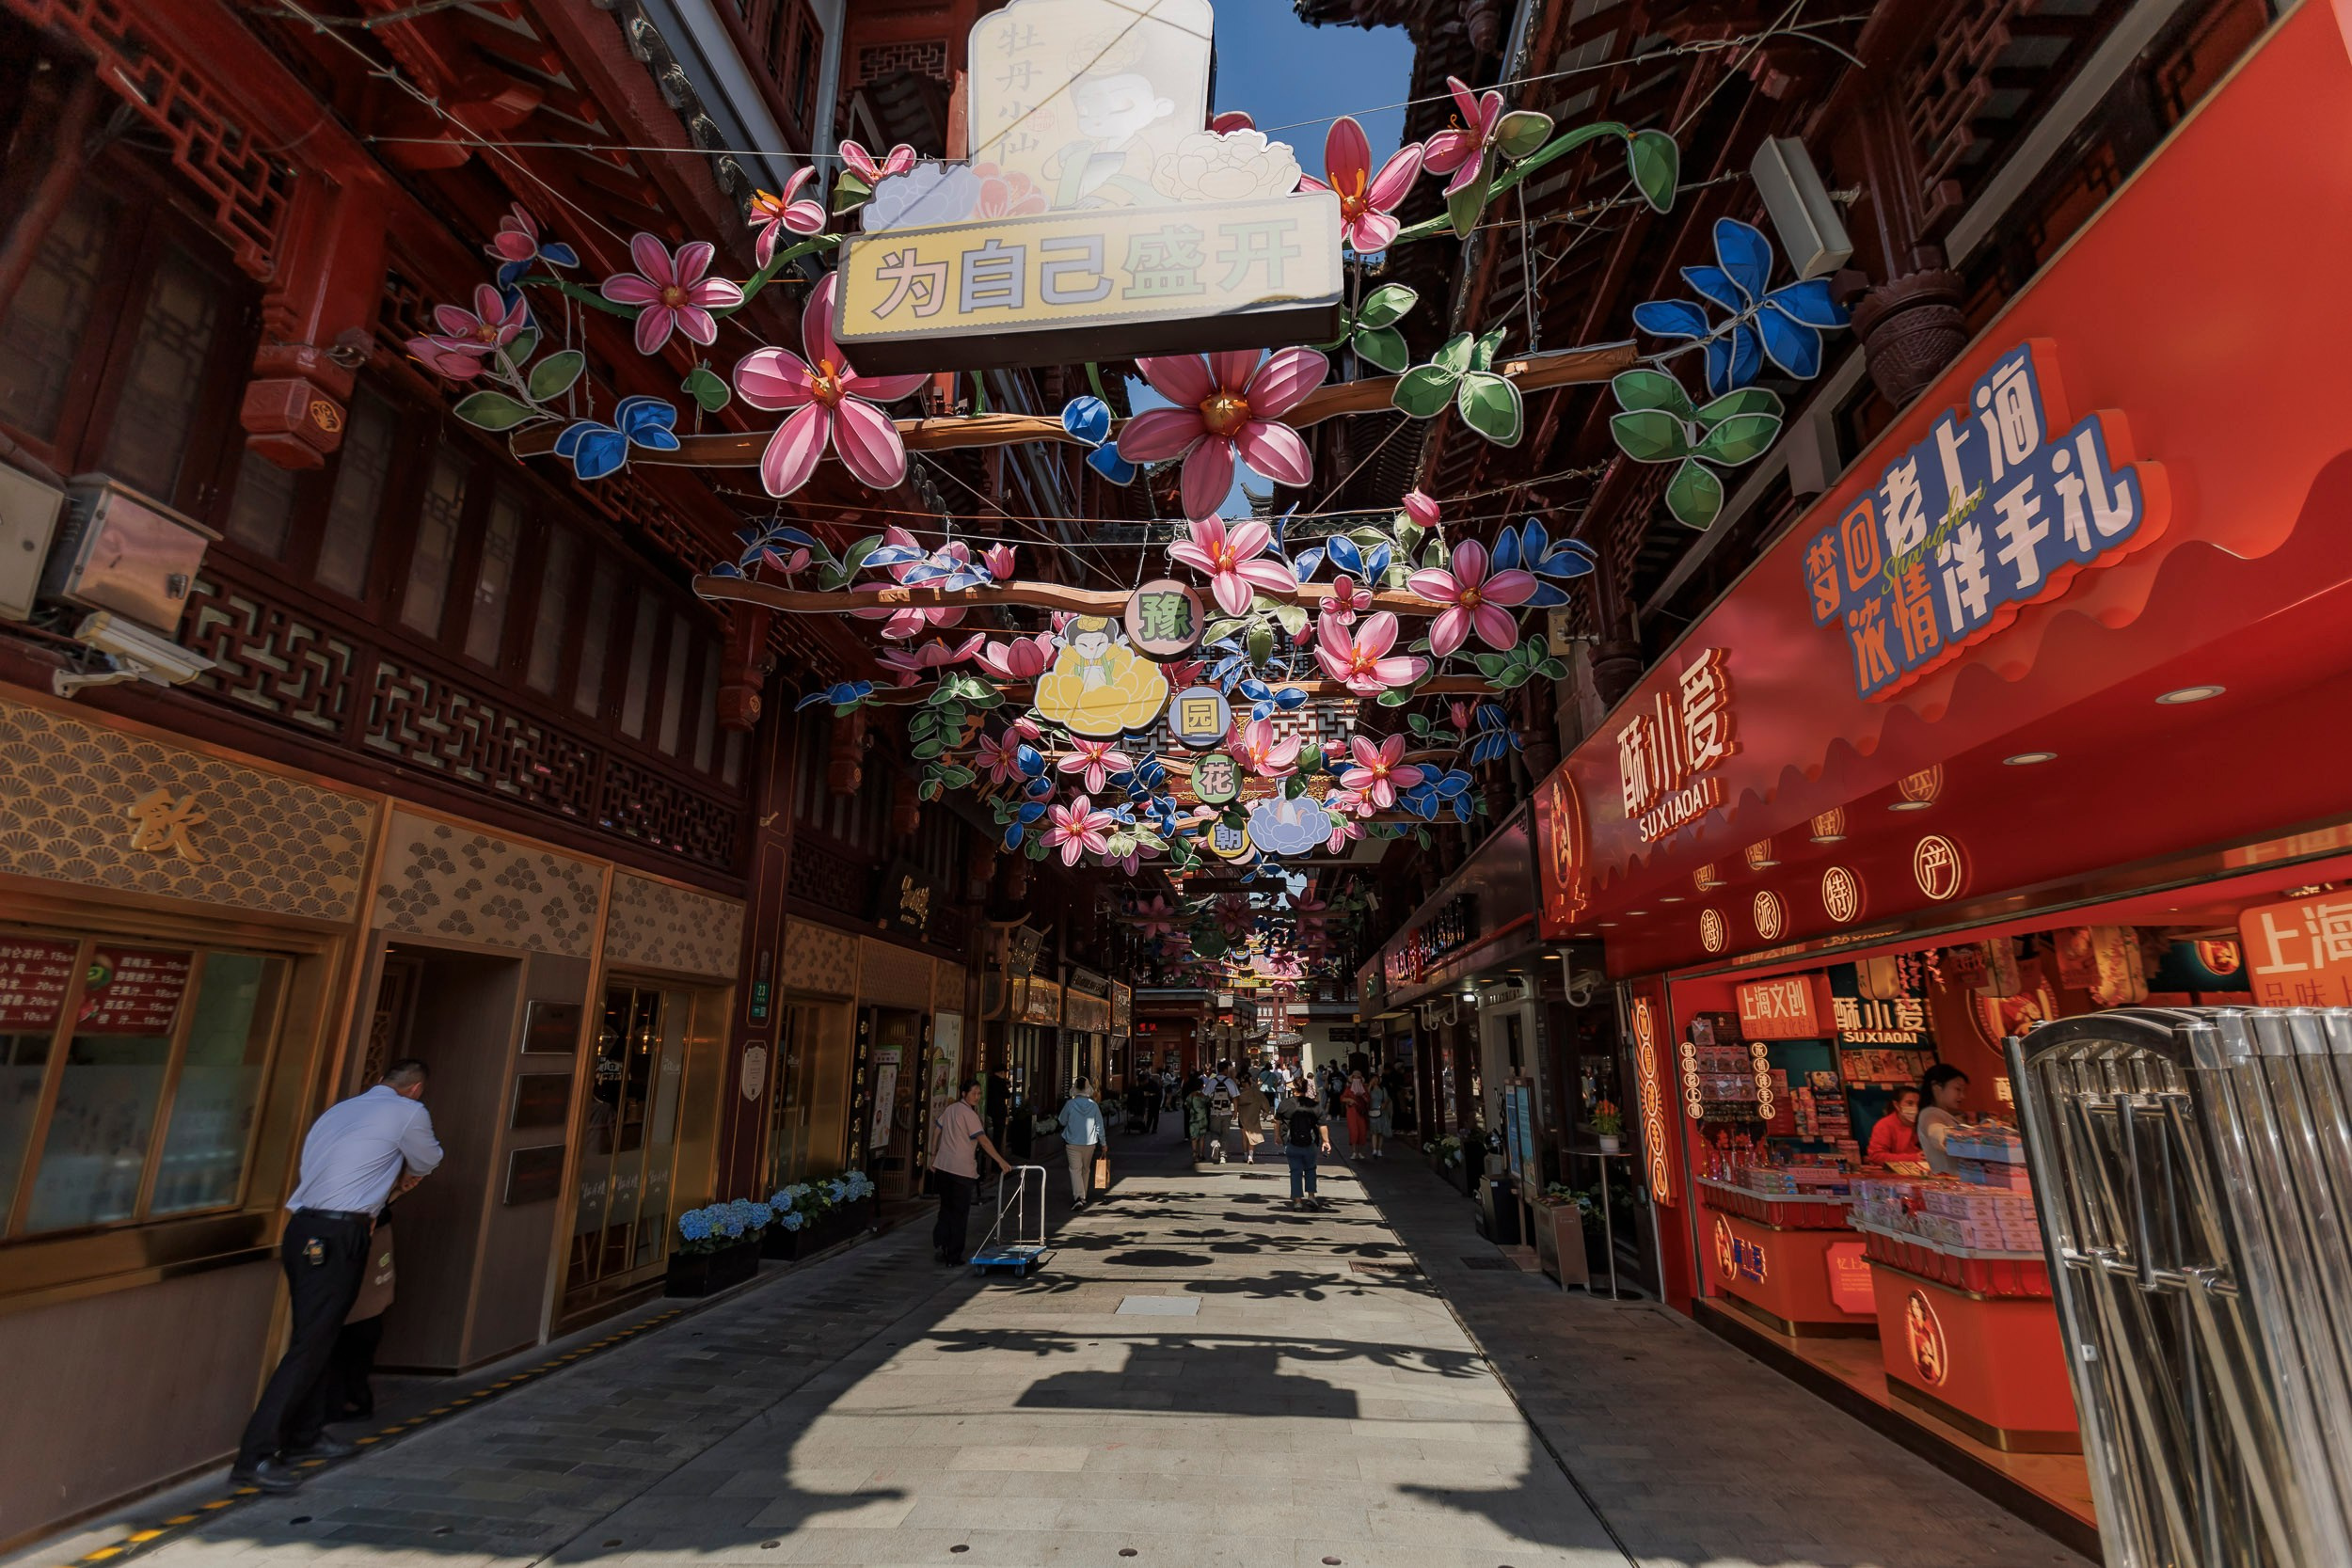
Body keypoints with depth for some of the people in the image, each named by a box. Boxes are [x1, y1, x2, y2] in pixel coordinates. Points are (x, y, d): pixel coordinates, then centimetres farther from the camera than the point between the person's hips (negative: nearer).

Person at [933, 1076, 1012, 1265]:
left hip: (943, 1166, 7)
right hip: (962, 1170, -7)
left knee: (946, 1209, 17)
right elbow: (983, 1140, -20)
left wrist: (933, 1155, 21)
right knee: (959, 1214, 5)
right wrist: (1001, 1161, -21)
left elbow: (936, 1131, 13)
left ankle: (939, 1246, 11)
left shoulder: (950, 1109, 8)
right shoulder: (969, 1114, -14)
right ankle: (954, 1255, 9)